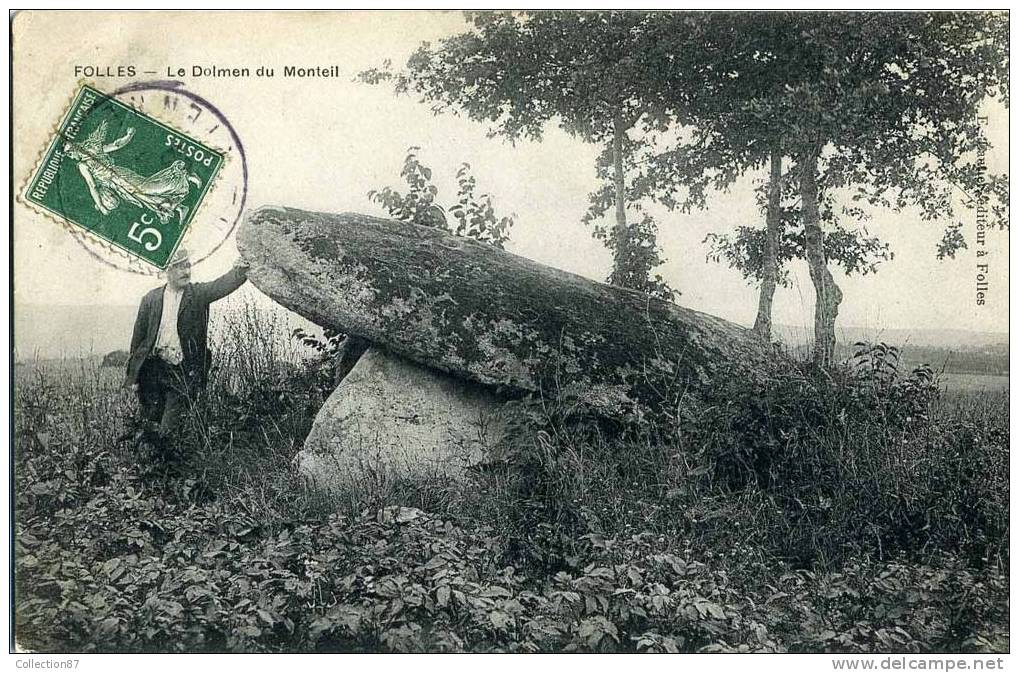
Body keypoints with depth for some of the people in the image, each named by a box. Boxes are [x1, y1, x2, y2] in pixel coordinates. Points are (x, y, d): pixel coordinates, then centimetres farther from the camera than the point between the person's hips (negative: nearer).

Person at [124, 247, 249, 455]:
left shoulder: (198, 294, 1)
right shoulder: (151, 299, 4)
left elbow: (220, 285, -19)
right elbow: (138, 337, 7)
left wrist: (239, 272, -40)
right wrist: (133, 376, 6)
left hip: (183, 373, -2)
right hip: (153, 368, 2)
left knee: (168, 433, 0)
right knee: (148, 427, 12)